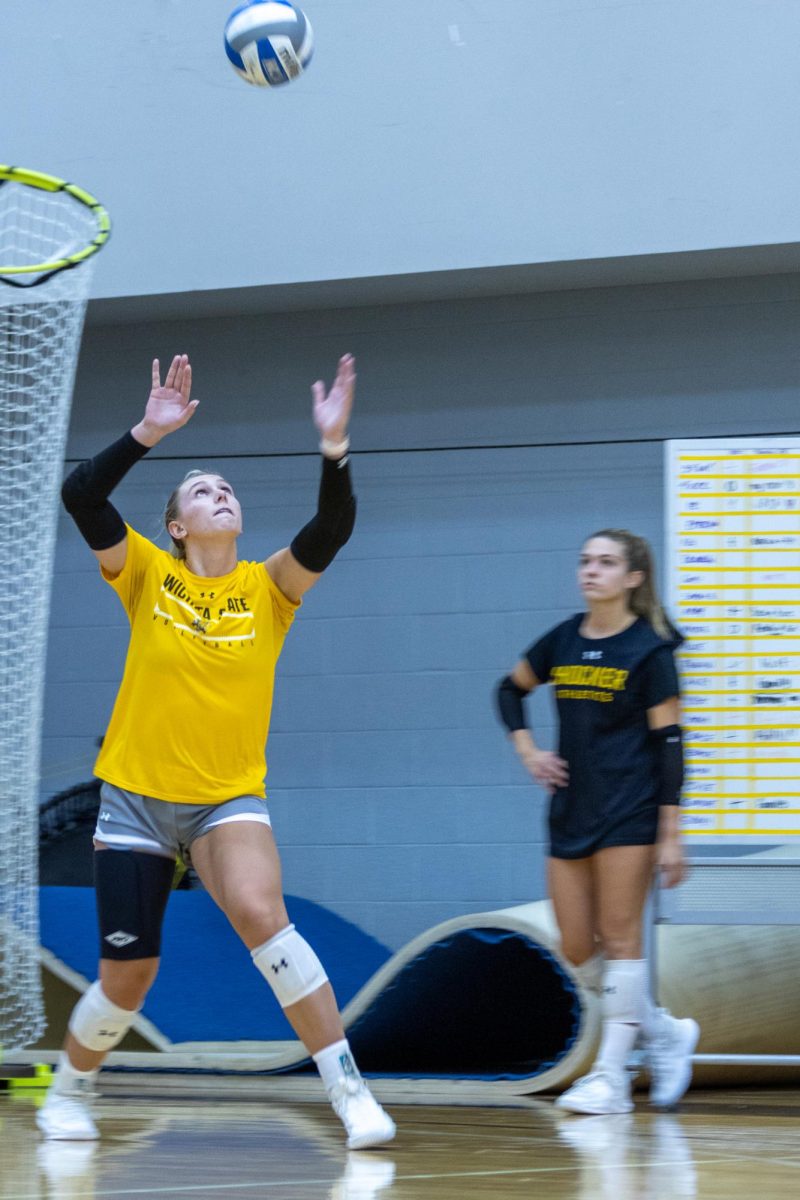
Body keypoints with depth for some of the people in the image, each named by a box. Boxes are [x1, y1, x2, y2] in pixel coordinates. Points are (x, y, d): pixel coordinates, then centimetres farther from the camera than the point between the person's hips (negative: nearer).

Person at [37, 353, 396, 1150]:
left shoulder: (267, 588, -1)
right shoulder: (147, 574, -3)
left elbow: (331, 529, -18)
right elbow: (80, 496, -17)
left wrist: (334, 447, -32)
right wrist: (149, 433, -26)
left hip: (228, 798, 0)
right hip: (136, 797, 0)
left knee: (260, 913, -28)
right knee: (126, 974, 4)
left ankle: (349, 1090, -23)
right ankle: (68, 1091, 34)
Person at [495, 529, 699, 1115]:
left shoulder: (649, 650, -7)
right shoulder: (562, 642, 8)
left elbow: (668, 743, -9)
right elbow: (511, 689, 26)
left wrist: (671, 835, -13)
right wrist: (527, 749, 10)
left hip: (628, 816, -6)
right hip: (570, 813, 6)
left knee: (619, 939, -5)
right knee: (578, 951, 5)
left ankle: (610, 1077, -1)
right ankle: (666, 1034, 24)